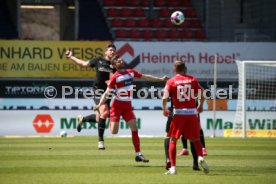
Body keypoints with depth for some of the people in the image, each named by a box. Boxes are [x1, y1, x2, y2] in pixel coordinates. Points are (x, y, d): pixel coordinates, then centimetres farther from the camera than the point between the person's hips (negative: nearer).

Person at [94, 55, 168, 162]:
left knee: (134, 128, -3)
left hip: (128, 106, 5)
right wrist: (99, 104, -27)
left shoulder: (131, 72, 7)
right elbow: (107, 93, -14)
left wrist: (160, 79, 20)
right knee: (114, 132, -11)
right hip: (117, 105, -5)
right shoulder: (115, 77, -10)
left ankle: (138, 154, -1)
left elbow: (145, 77, 18)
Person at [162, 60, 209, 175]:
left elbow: (165, 98, -8)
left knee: (173, 140, 7)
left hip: (178, 113, -2)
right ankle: (200, 157, -13)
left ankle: (173, 167, -3)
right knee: (195, 139, 15)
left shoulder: (171, 82, 1)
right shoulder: (193, 80, 5)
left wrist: (164, 109, 10)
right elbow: (202, 95, 2)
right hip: (192, 112, 2)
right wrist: (200, 106, 21)